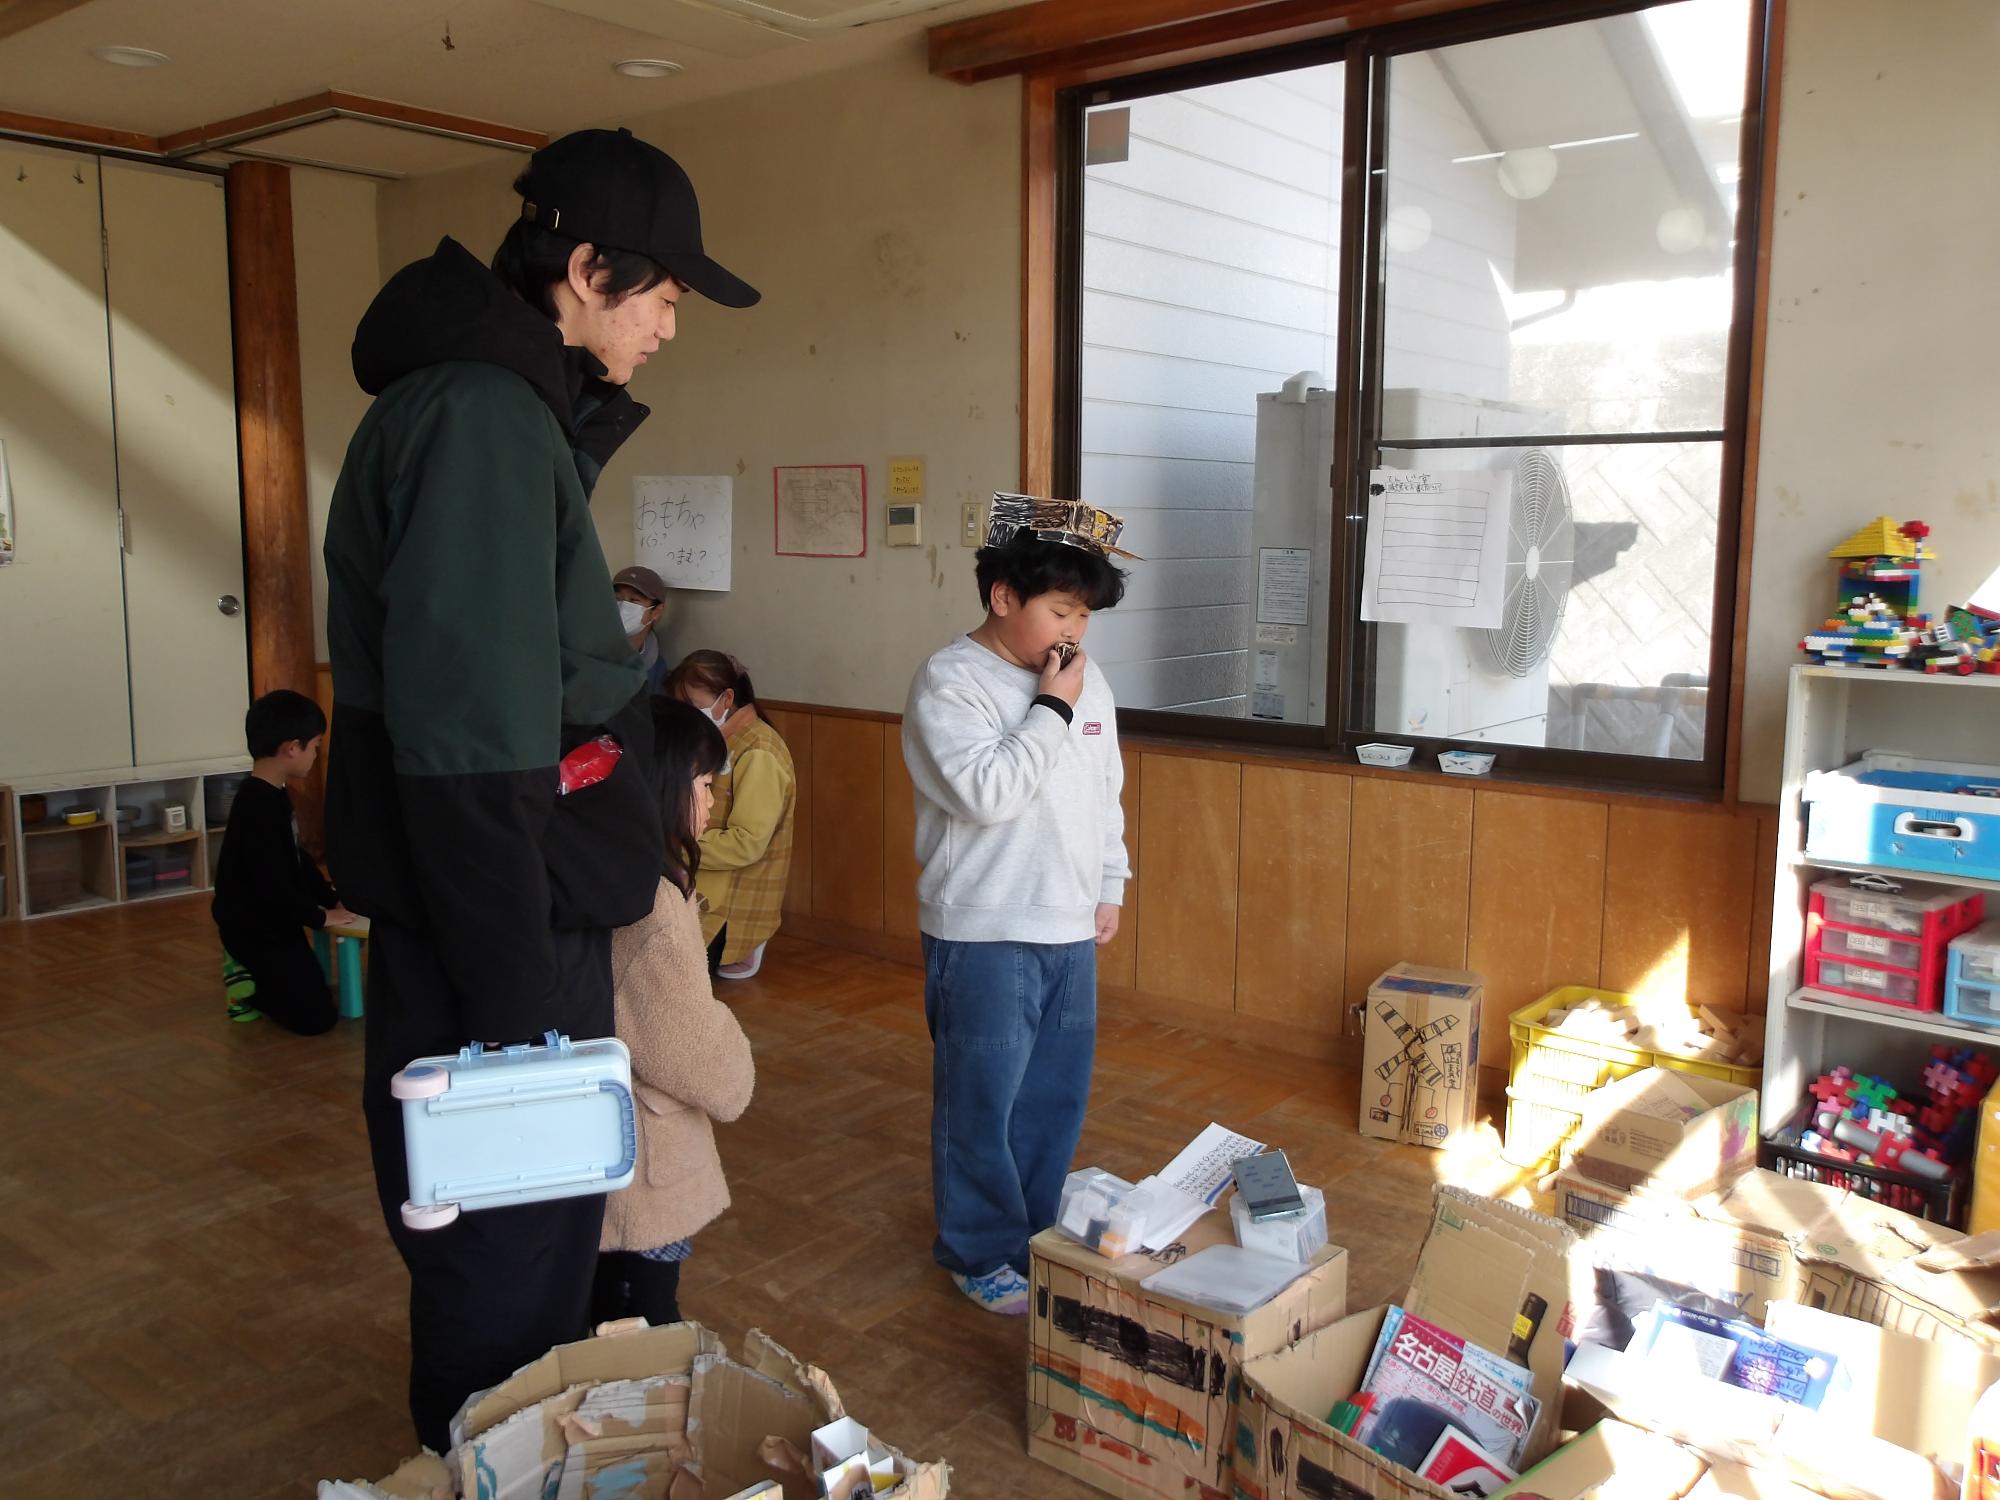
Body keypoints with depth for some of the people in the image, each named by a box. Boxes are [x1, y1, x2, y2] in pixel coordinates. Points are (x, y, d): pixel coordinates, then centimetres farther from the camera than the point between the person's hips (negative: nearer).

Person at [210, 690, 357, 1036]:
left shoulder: (274, 796, 7)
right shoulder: (257, 807, -26)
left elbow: (296, 858, 14)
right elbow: (273, 884, -27)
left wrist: (331, 897, 5)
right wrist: (320, 916, -15)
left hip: (273, 921, 10)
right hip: (254, 927, -10)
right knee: (315, 1017, -7)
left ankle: (250, 971, 21)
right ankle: (246, 977, 6)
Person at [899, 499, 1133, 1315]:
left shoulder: (1086, 679, 7)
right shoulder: (950, 681, -13)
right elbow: (985, 792, -25)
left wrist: (1110, 883, 17)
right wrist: (1052, 710, -19)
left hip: (1071, 928, 7)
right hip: (985, 935, -6)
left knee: (1057, 1095, 16)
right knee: (982, 1100, 6)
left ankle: (1038, 1232, 34)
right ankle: (981, 1252, 24)